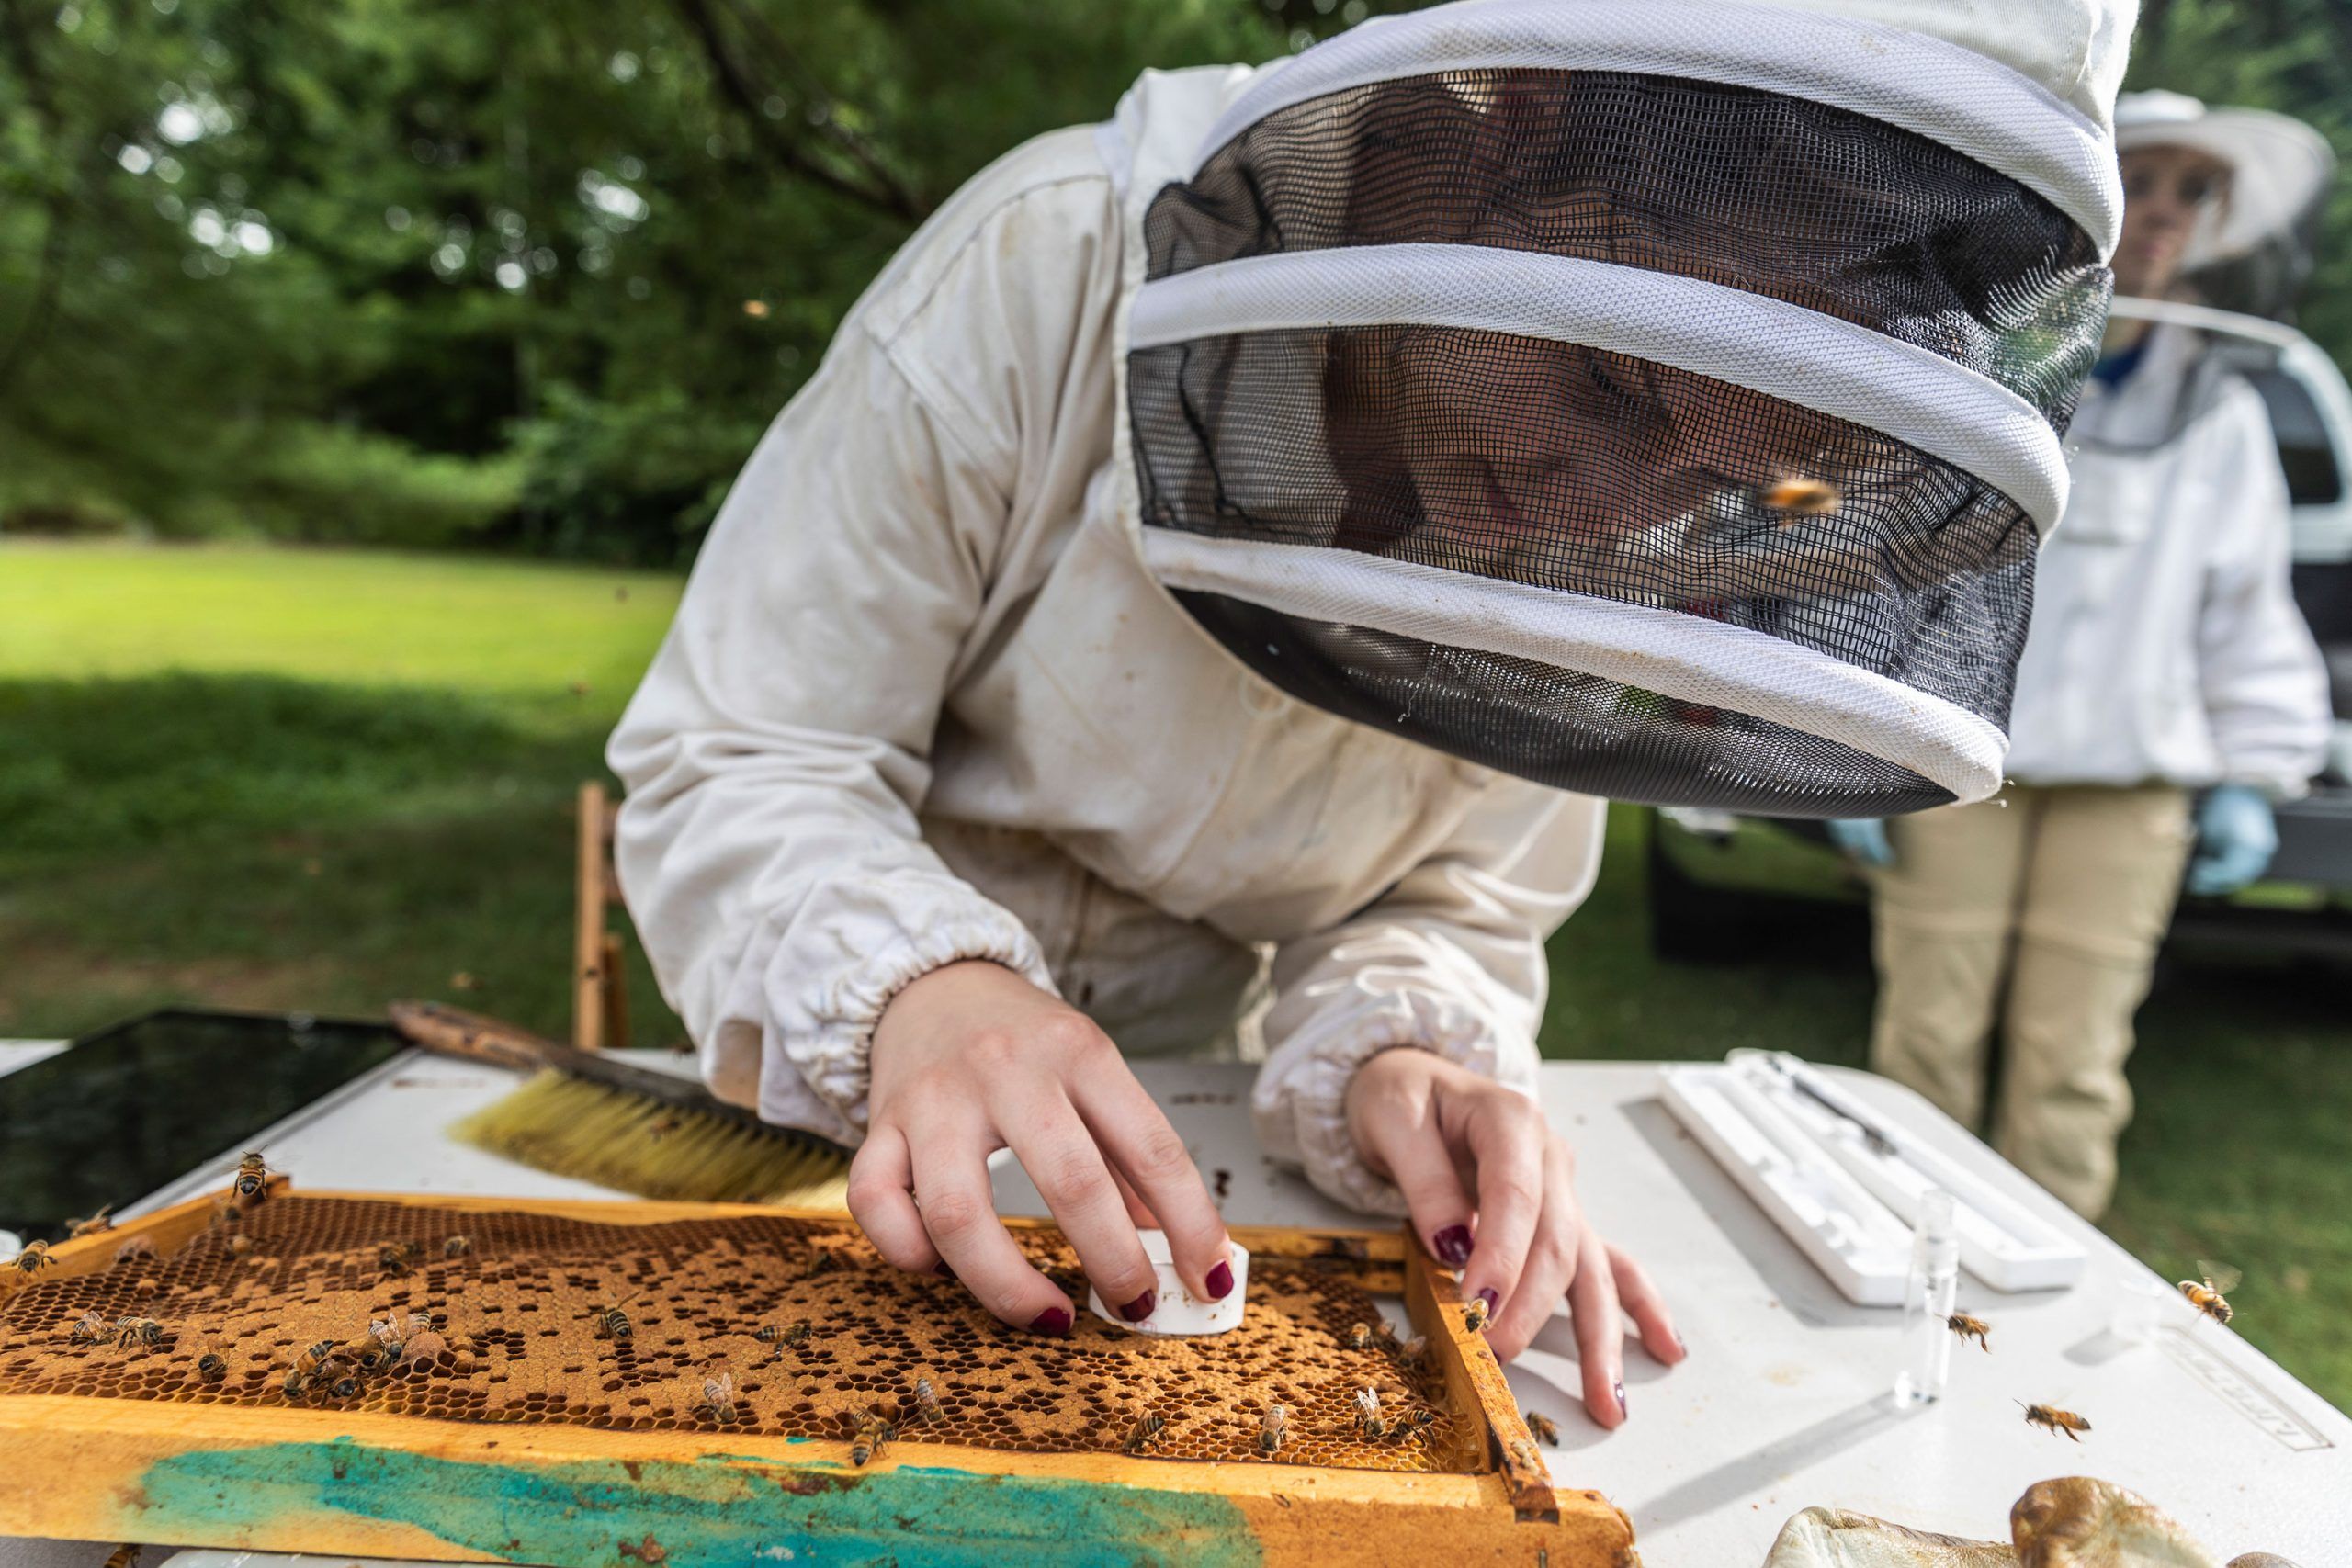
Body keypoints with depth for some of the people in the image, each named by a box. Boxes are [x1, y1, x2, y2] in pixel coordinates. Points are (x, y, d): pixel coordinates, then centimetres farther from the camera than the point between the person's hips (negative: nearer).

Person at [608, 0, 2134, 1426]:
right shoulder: (1059, 264, -25)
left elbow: (1449, 907, -5)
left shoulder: (1630, 572, -13)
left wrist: (1394, 1061, -27)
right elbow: (732, 770, -21)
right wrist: (909, 985, -40)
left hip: (1180, 1126, 2)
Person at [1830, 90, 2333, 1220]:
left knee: (2073, 1065, 4)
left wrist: (2250, 779, 10)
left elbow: (2248, 617, 16)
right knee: (1928, 1040, 0)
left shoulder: (2220, 417, 13)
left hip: (2128, 795, 3)